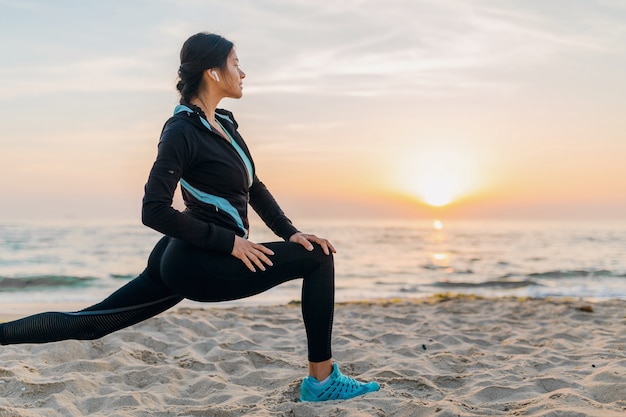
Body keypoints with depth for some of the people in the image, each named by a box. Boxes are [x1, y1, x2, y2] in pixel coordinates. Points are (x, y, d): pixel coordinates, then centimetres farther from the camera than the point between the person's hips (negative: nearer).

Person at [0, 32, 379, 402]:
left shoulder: (223, 123, 11)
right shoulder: (182, 131, -16)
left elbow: (255, 187, 18)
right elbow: (155, 211, -21)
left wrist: (290, 232, 5)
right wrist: (230, 242, -20)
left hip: (180, 260, 9)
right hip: (198, 264, -9)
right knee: (318, 259, -9)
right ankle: (322, 381, -3)